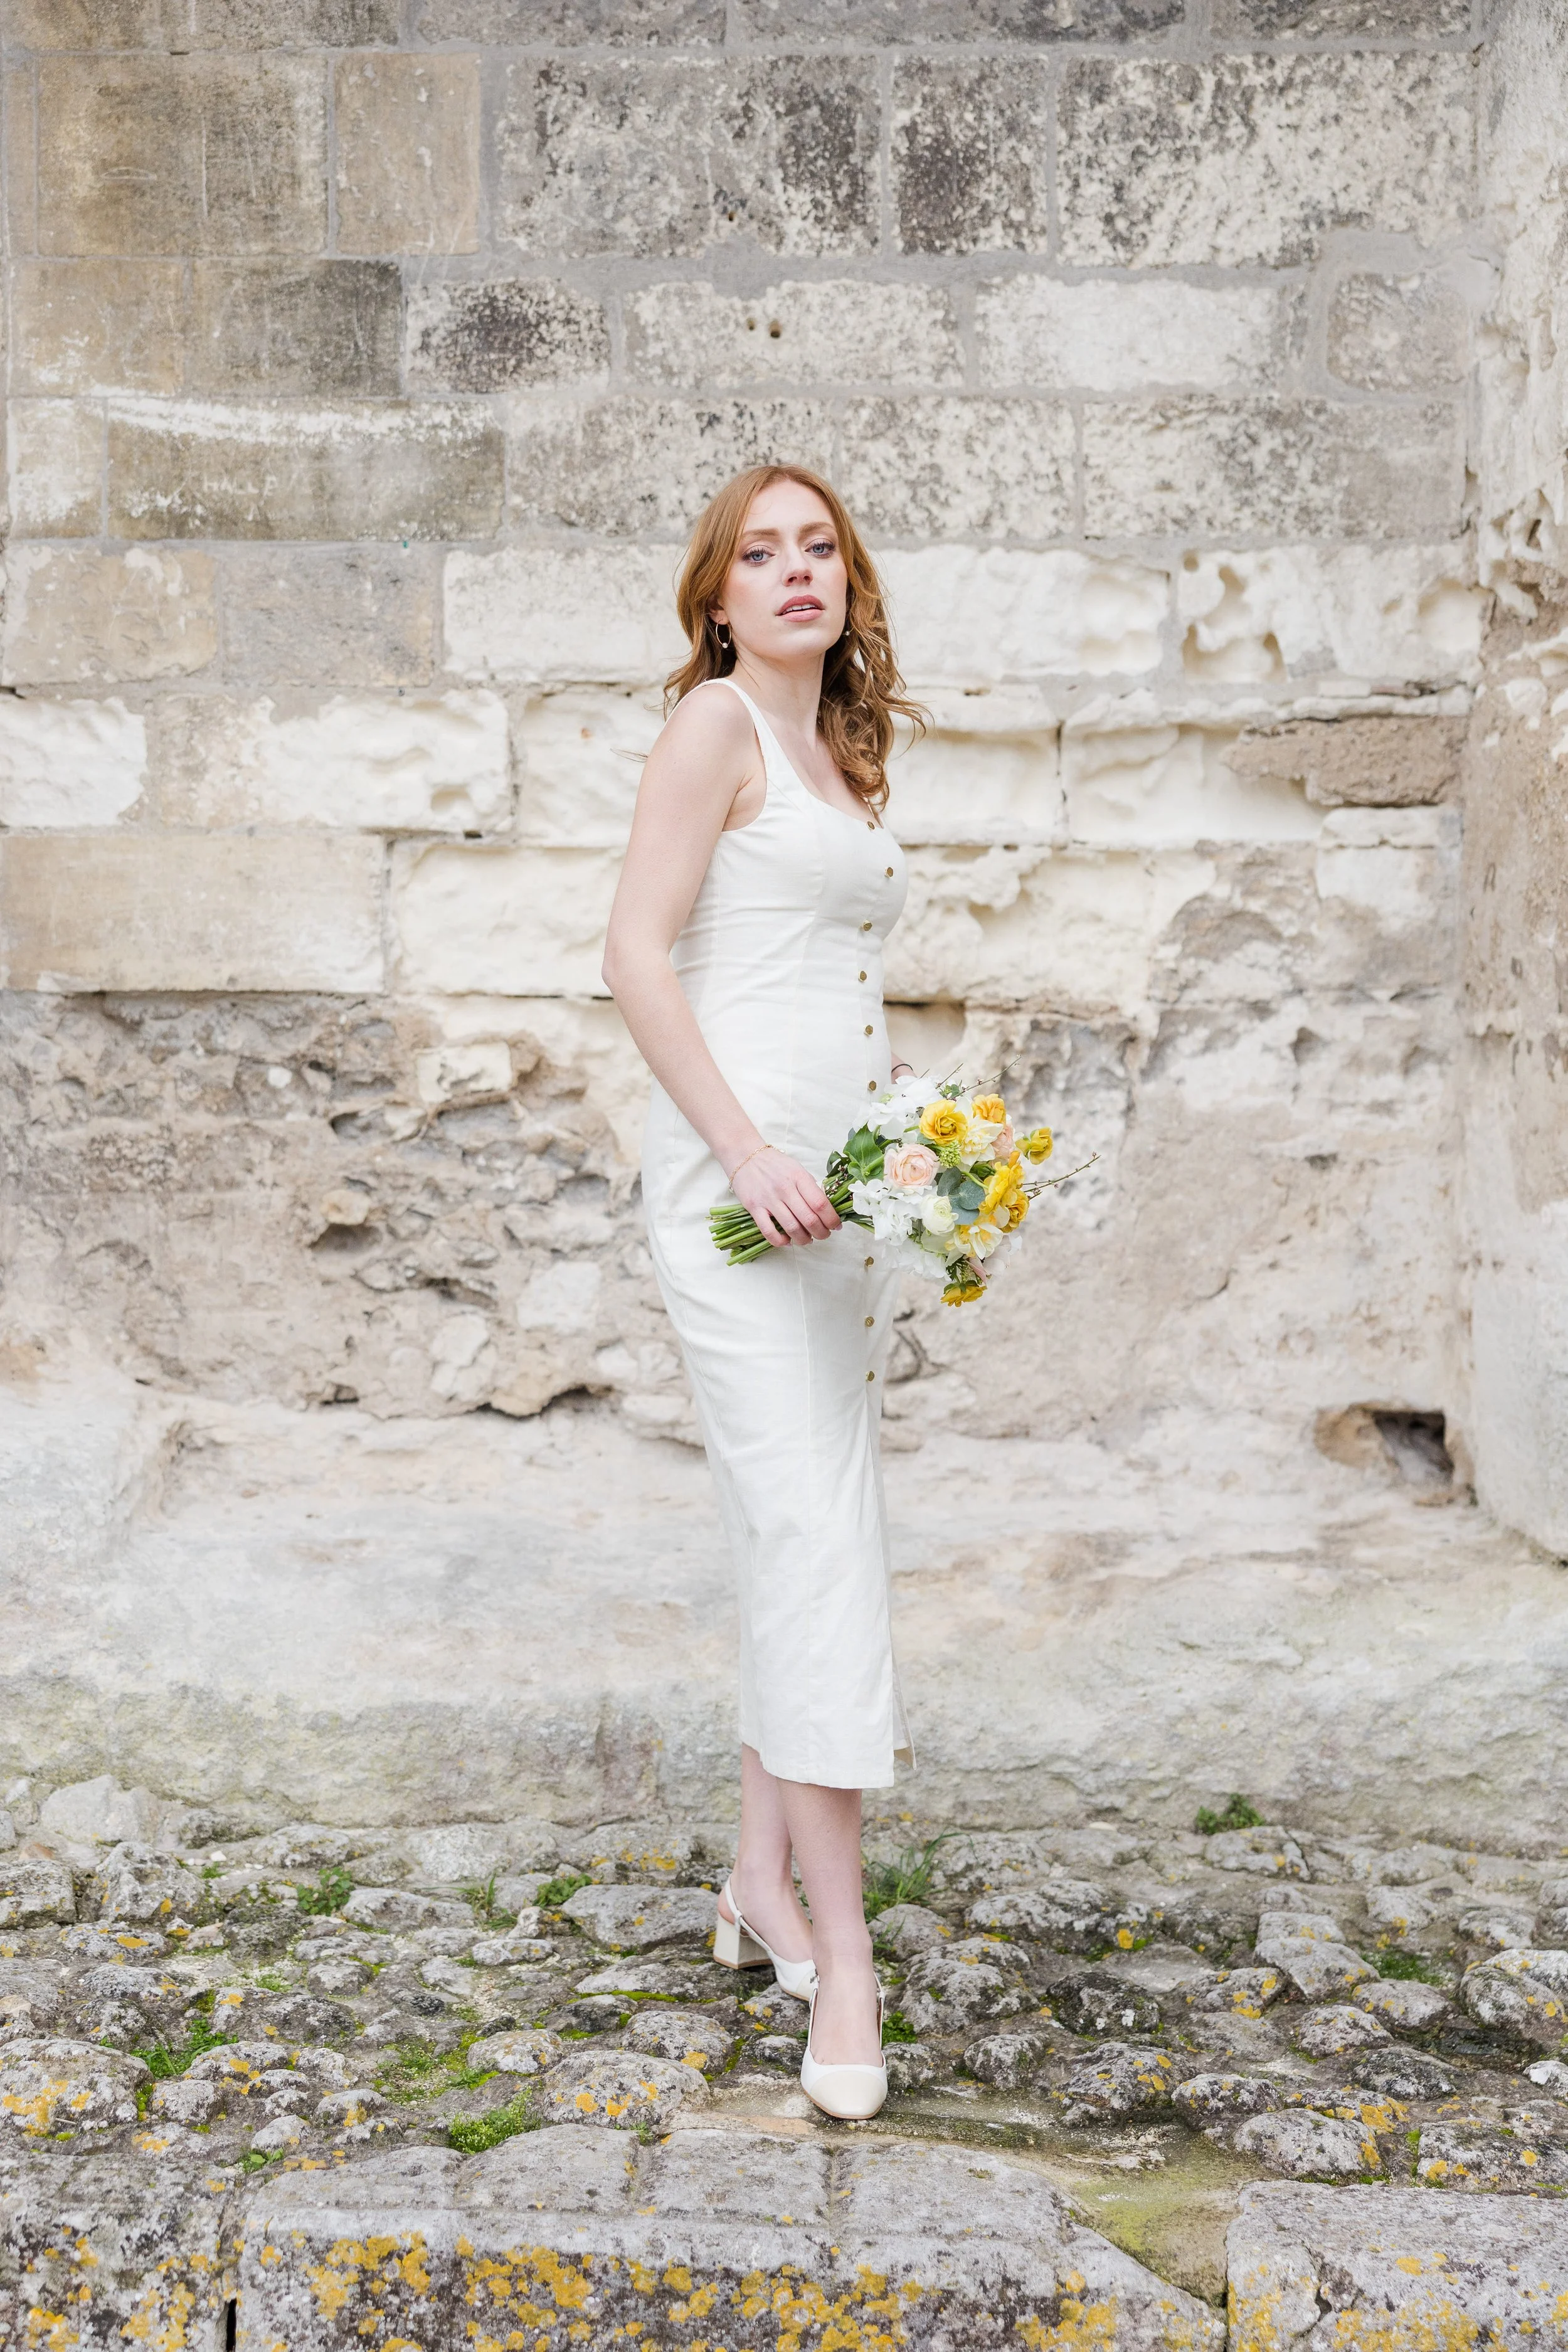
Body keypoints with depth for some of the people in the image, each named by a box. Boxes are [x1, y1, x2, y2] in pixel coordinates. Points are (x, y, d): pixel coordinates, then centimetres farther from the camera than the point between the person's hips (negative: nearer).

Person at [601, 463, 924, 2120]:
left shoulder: (843, 753, 20)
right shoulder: (718, 722, -3)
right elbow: (638, 955, -12)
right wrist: (747, 1150, -18)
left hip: (843, 1178, 8)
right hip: (738, 1171, -8)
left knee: (809, 1532, 10)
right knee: (808, 1533, -12)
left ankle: (763, 1888, 22)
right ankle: (840, 1953, -7)